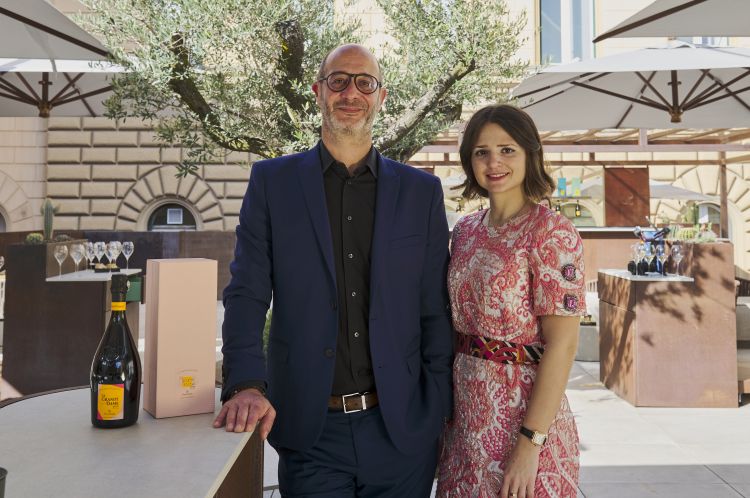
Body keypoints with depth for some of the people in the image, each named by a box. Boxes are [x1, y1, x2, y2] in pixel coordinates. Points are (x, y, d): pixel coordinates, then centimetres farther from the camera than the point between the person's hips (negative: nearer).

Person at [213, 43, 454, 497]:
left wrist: (440, 410, 0)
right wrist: (246, 385, -16)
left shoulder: (421, 191, 4)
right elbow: (247, 293, -3)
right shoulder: (272, 182, 3)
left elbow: (436, 311, 4)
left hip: (402, 430, 1)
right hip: (310, 432, -1)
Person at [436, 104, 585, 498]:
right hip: (467, 417, 6)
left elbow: (562, 343, -17)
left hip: (524, 414, -6)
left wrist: (530, 443, -20)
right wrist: (445, 411, 9)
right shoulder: (465, 230, 6)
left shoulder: (551, 231, -13)